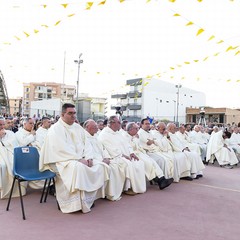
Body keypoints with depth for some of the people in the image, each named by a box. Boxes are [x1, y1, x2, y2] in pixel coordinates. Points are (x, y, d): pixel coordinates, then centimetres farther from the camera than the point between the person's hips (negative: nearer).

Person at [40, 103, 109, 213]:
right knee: (79, 167, -36)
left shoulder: (78, 128, 15)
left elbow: (86, 144, 12)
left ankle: (91, 196, 1)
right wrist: (79, 159, -22)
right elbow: (62, 149, -19)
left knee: (100, 166, -8)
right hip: (62, 160, -8)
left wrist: (88, 158, -7)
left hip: (81, 160, 8)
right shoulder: (56, 129, -8)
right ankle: (79, 203, -25)